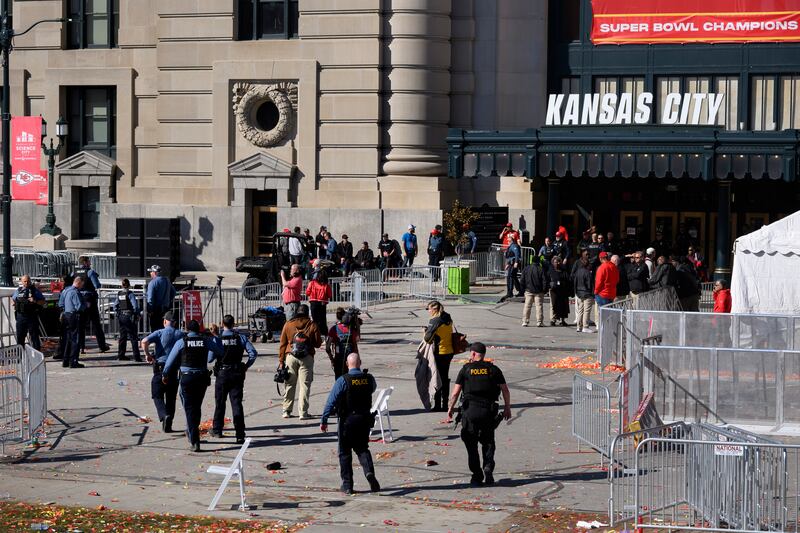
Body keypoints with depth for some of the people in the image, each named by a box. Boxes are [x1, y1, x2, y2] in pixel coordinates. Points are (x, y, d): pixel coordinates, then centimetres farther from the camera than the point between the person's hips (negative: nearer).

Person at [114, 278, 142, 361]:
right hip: (129, 316, -6)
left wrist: (117, 314, 17)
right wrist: (137, 314, -6)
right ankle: (136, 356, -7)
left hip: (121, 317, 6)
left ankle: (121, 355, 17)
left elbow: (115, 305, 9)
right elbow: (135, 305, -17)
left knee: (122, 336, 15)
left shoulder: (119, 294, 6)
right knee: (133, 337, -3)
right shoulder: (130, 294, -11)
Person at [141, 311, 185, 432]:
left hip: (160, 367, -3)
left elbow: (144, 341, -18)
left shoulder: (160, 333, -3)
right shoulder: (181, 334, 5)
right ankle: (168, 425, 13)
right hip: (174, 369, 3)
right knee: (171, 398, 11)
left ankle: (164, 415, -21)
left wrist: (147, 355, -4)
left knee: (157, 395, 5)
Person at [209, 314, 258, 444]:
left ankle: (217, 430, 28)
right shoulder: (241, 337, -2)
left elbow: (209, 359, -8)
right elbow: (253, 353, -9)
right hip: (237, 374, 1)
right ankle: (240, 434, -9)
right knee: (237, 403, -1)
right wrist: (247, 366, 5)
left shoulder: (217, 339, -7)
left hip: (222, 374, -1)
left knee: (220, 403, 15)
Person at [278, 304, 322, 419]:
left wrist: (281, 360, 8)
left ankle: (286, 410, 13)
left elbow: (282, 344, 4)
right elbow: (318, 343, 2)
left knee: (290, 384, 10)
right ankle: (303, 413, -2)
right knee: (305, 385, 1)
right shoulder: (312, 325, -1)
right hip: (307, 358, -2)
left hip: (290, 357, 2)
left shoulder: (288, 324, 3)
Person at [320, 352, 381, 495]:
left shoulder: (342, 380, -14)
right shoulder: (369, 379, -3)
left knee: (345, 453, 9)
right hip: (365, 419, 3)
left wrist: (324, 420, -11)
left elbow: (331, 401, -15)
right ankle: (369, 471, -11)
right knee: (362, 448, 17)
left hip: (347, 420, -3)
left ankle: (347, 485, 9)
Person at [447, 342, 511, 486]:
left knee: (471, 444, 8)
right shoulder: (493, 370, 6)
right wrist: (507, 408, 15)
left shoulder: (466, 369, 2)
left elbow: (455, 392, 0)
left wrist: (451, 408, 12)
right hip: (489, 411, 2)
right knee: (488, 442, 17)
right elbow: (505, 391, 3)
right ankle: (488, 469, -3)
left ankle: (477, 477, 5)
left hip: (470, 410, -2)